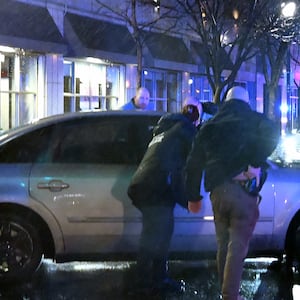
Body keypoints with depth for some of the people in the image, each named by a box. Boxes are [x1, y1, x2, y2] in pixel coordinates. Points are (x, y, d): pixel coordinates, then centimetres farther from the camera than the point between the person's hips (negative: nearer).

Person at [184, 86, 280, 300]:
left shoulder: (209, 126, 19)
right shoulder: (254, 120, 7)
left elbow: (193, 164, 18)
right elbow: (271, 133, -19)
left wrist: (193, 196, 25)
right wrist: (256, 163, -17)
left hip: (217, 191, 4)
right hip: (243, 189, -4)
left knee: (223, 246, 17)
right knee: (237, 247, -3)